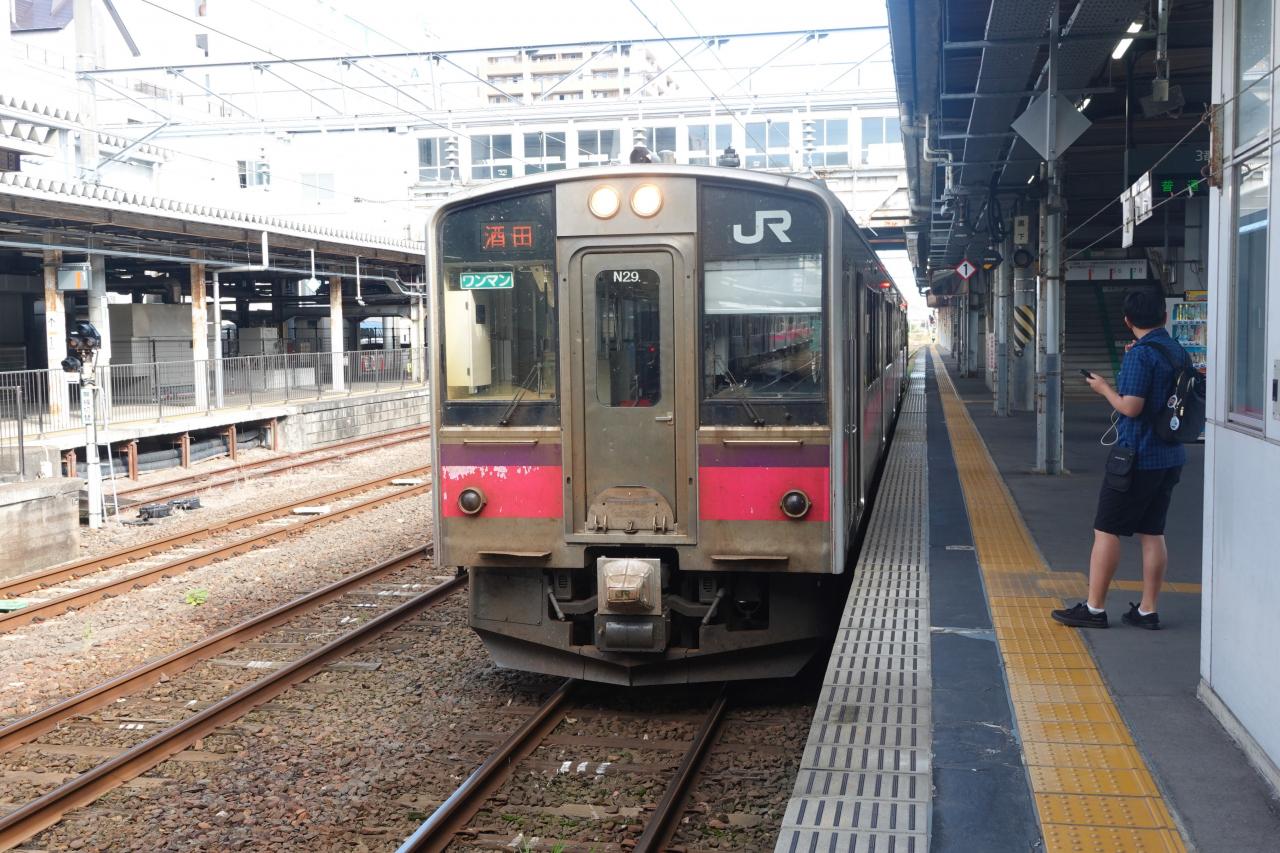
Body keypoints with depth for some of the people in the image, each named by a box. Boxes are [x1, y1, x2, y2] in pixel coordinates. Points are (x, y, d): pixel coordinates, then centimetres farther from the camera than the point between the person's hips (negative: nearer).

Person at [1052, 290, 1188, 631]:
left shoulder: (1141, 354, -16)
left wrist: (1105, 388, -4)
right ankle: (1148, 610, 15)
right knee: (1152, 532, 11)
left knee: (1106, 530, 0)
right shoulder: (1178, 352, 9)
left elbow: (1131, 407, -21)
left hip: (1137, 458, -8)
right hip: (1170, 458, 8)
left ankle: (1094, 608, 4)